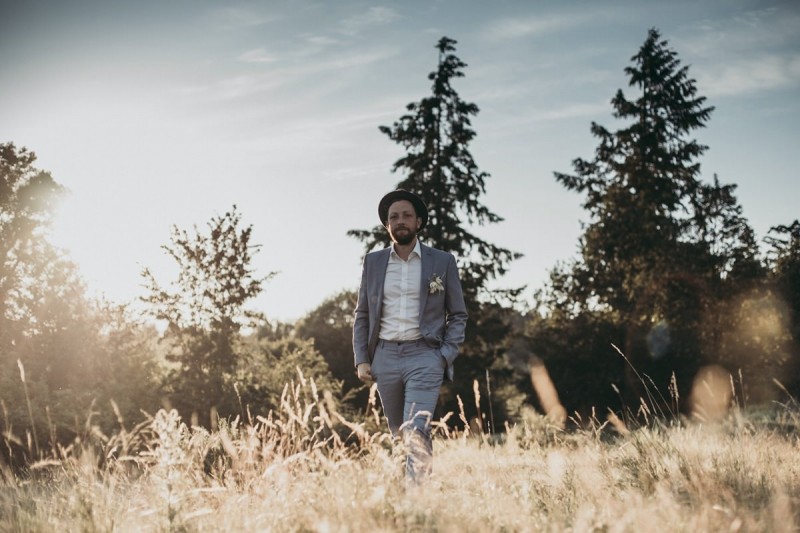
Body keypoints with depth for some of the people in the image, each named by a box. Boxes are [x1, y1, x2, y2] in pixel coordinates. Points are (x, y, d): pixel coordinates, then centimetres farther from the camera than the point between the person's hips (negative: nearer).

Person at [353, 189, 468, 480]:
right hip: (385, 356, 3)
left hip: (424, 356, -3)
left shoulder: (442, 262, 3)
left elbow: (458, 315, 7)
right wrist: (361, 359, 3)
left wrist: (446, 356, -6)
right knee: (399, 434, 12)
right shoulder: (373, 261, 10)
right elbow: (362, 314, 13)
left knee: (416, 432, -17)